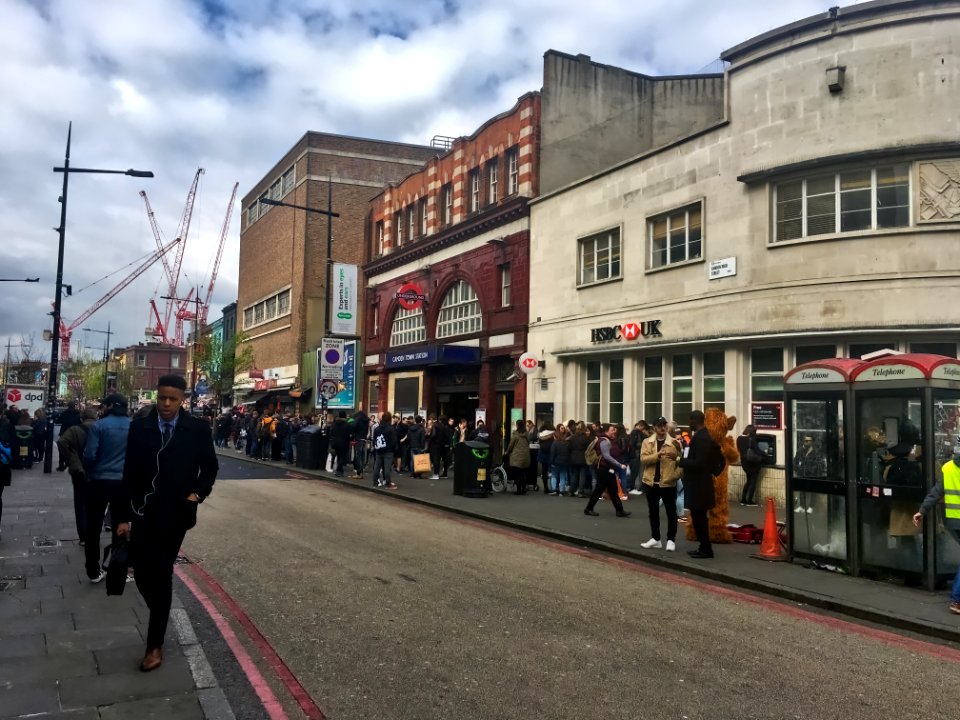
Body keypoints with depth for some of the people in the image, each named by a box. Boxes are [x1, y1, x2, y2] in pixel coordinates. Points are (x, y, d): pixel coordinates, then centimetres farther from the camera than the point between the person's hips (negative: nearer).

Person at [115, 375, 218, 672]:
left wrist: (198, 493, -10)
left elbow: (210, 467, 6)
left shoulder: (197, 428, -5)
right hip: (143, 511, 2)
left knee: (161, 574, 1)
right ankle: (160, 614, 34)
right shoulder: (140, 427, -1)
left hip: (176, 513, -2)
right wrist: (122, 516, -1)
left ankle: (155, 644, 11)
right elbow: (129, 474, 1)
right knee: (141, 572, 5)